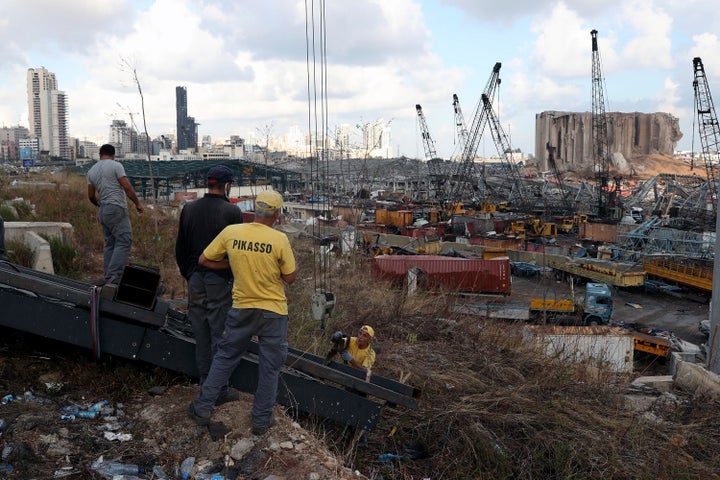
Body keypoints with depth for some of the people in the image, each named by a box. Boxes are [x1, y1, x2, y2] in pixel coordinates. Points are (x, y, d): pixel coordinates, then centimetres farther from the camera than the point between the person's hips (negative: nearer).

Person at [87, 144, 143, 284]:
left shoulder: (91, 171, 15)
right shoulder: (116, 166, -5)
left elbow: (91, 196, 16)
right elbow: (127, 187, -10)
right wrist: (137, 203, 0)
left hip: (103, 211, 8)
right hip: (116, 209, -8)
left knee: (110, 244, 12)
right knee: (124, 242, -11)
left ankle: (109, 277, 13)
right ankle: (113, 275, -21)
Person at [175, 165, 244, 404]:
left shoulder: (189, 209, 4)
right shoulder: (232, 211, -12)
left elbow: (180, 249, 10)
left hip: (195, 279, 5)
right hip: (220, 280, -5)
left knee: (201, 333, 14)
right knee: (220, 334, 2)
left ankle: (205, 384, 24)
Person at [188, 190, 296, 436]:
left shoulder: (230, 232, -8)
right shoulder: (280, 240, -17)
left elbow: (204, 260, 3)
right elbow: (290, 278, -8)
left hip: (242, 308, 3)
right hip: (273, 311, -2)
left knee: (225, 357, 20)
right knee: (270, 366, 12)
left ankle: (203, 408, 25)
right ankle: (261, 420, 21)